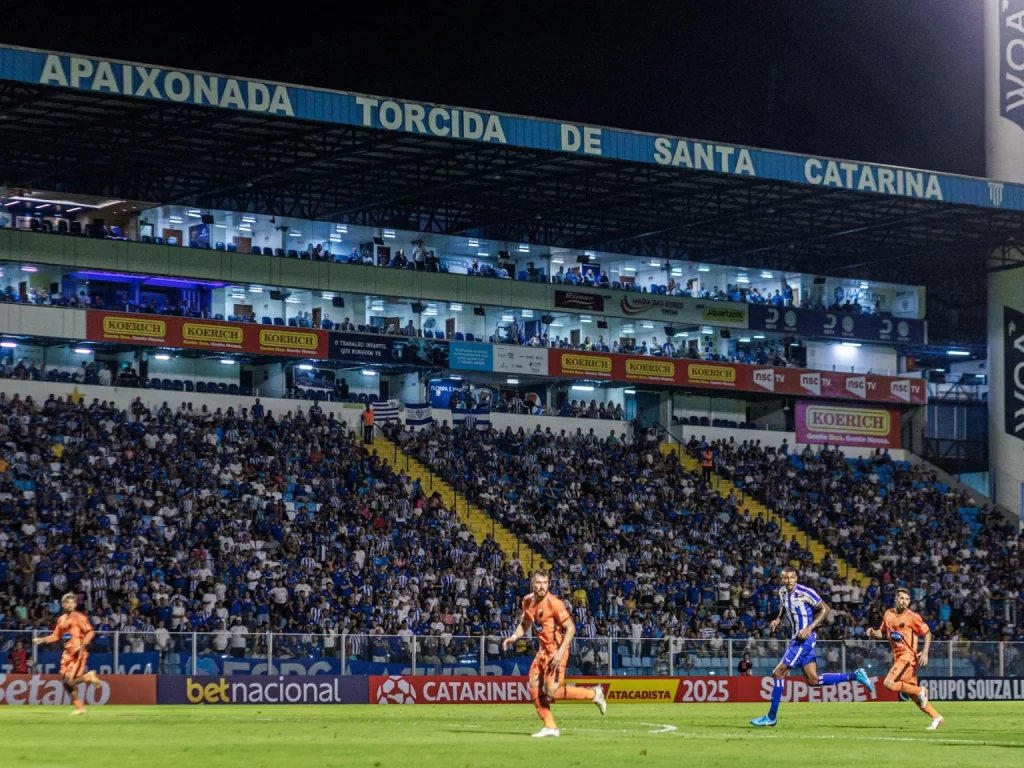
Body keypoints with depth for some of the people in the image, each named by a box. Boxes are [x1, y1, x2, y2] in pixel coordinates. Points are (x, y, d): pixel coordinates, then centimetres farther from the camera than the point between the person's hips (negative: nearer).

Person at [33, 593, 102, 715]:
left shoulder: (79, 617, -8)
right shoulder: (61, 620, 13)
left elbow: (90, 632, -13)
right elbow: (56, 636, 19)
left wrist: (82, 645, -24)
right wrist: (41, 640, 8)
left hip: (78, 654, -7)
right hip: (67, 653, 7)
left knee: (69, 681, -16)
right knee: (66, 683, 3)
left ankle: (89, 676, 10)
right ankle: (79, 707, 15)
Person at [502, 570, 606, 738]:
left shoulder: (554, 603, -19)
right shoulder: (528, 601, 4)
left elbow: (570, 628, -17)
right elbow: (525, 624, 20)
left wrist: (560, 652, -24)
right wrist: (513, 637, 2)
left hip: (556, 650, -8)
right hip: (543, 650, 8)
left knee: (551, 692, -13)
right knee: (533, 686, 1)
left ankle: (594, 694, 4)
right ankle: (550, 727, 10)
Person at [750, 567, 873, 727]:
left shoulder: (805, 592, -16)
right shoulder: (782, 592, 6)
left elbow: (825, 609, -11)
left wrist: (810, 628, -19)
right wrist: (778, 619, 8)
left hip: (805, 639, -9)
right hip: (797, 640, 9)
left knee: (778, 673, -8)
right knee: (813, 680, 7)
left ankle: (771, 718, 0)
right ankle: (855, 676, 16)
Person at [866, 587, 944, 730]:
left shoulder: (912, 617, -10)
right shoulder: (888, 614, 7)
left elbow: (927, 633, -2)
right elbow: (883, 633, 20)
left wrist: (925, 653, -11)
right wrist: (873, 633, -2)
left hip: (907, 656, -7)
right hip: (897, 657, 7)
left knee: (889, 683, -20)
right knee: (913, 695, 10)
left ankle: (920, 691, -4)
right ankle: (936, 717, 18)